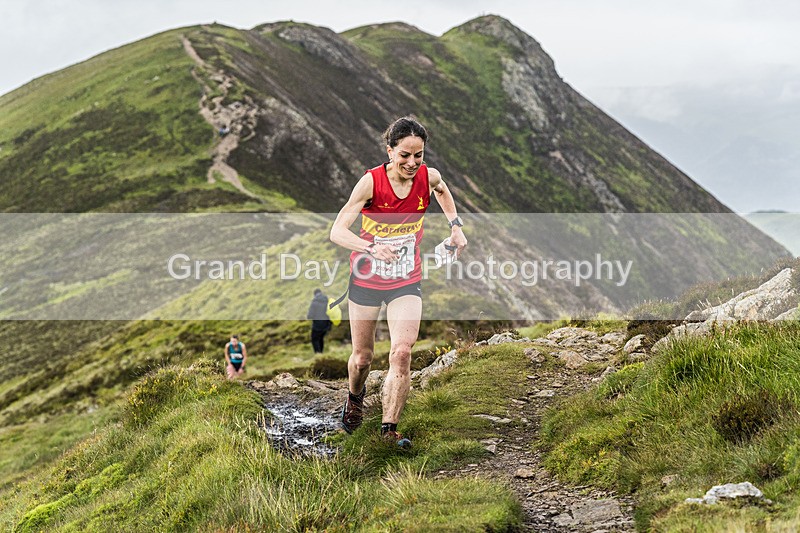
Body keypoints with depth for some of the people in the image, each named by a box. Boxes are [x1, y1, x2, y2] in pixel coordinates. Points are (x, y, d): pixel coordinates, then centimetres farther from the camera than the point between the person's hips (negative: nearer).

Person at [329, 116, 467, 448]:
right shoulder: (371, 181, -21)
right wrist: (371, 248, -42)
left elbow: (442, 191, 18)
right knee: (362, 357, 13)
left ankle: (389, 429, -9)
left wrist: (455, 225, 8)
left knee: (402, 353, -17)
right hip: (366, 280, -1)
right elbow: (337, 232, -26)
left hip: (406, 282, 1)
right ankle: (355, 398, 46)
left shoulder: (428, 177, -11)